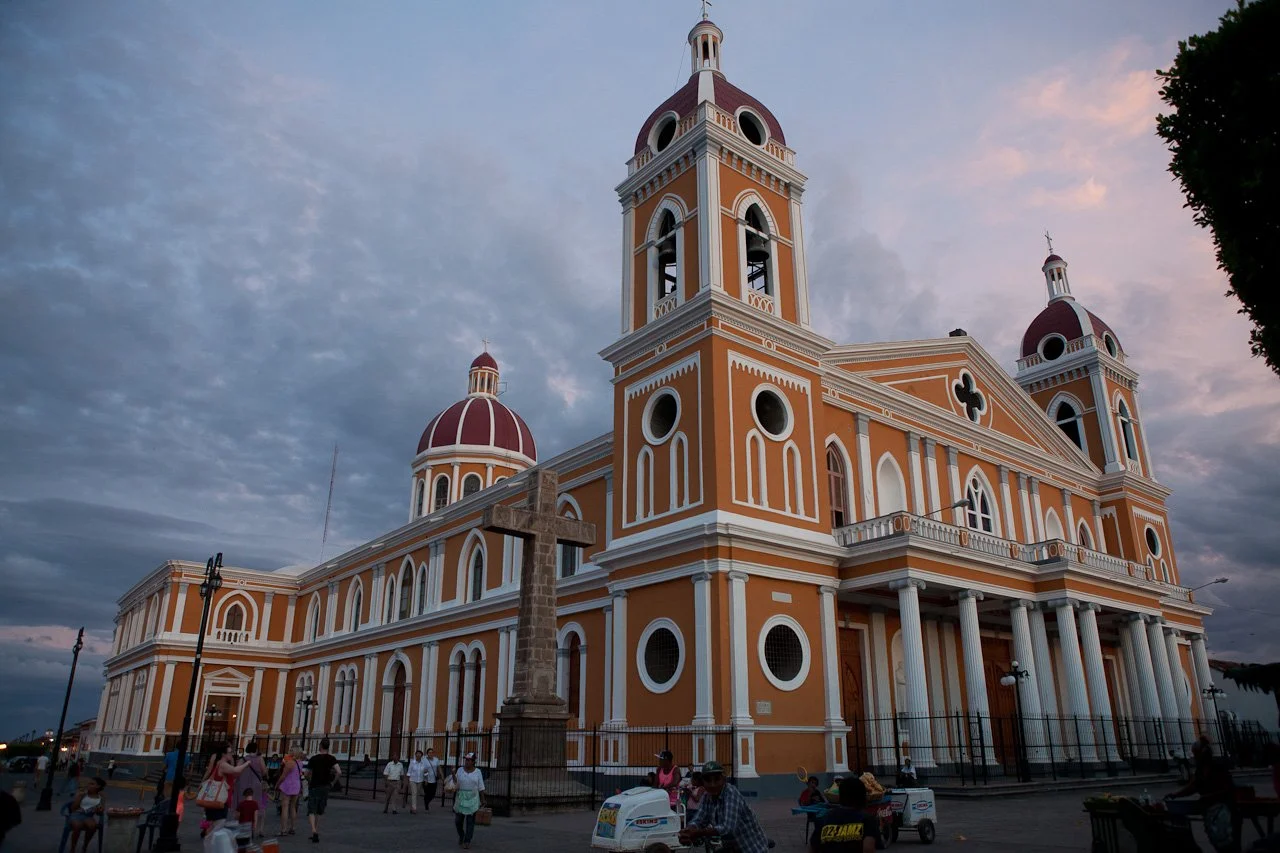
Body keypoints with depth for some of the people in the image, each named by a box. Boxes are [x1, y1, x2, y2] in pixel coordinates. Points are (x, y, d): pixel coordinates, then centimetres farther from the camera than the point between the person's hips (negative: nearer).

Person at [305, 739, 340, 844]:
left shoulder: (314, 758, -5)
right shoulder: (331, 759, -2)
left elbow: (307, 774, 1)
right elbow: (338, 772, -14)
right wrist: (333, 782, 1)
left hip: (314, 787, -2)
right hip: (325, 787, 3)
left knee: (311, 811, -2)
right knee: (319, 812, 16)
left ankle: (314, 830, -22)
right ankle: (316, 833, 19)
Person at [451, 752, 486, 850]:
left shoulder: (477, 772, -4)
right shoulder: (460, 770, 0)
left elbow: (481, 787, -1)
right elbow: (455, 784, -1)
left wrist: (483, 800, -4)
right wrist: (453, 775, -17)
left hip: (473, 800, -2)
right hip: (461, 799, 2)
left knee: (470, 821, -4)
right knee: (458, 820, 8)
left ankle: (467, 842, 2)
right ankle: (461, 835, 36)